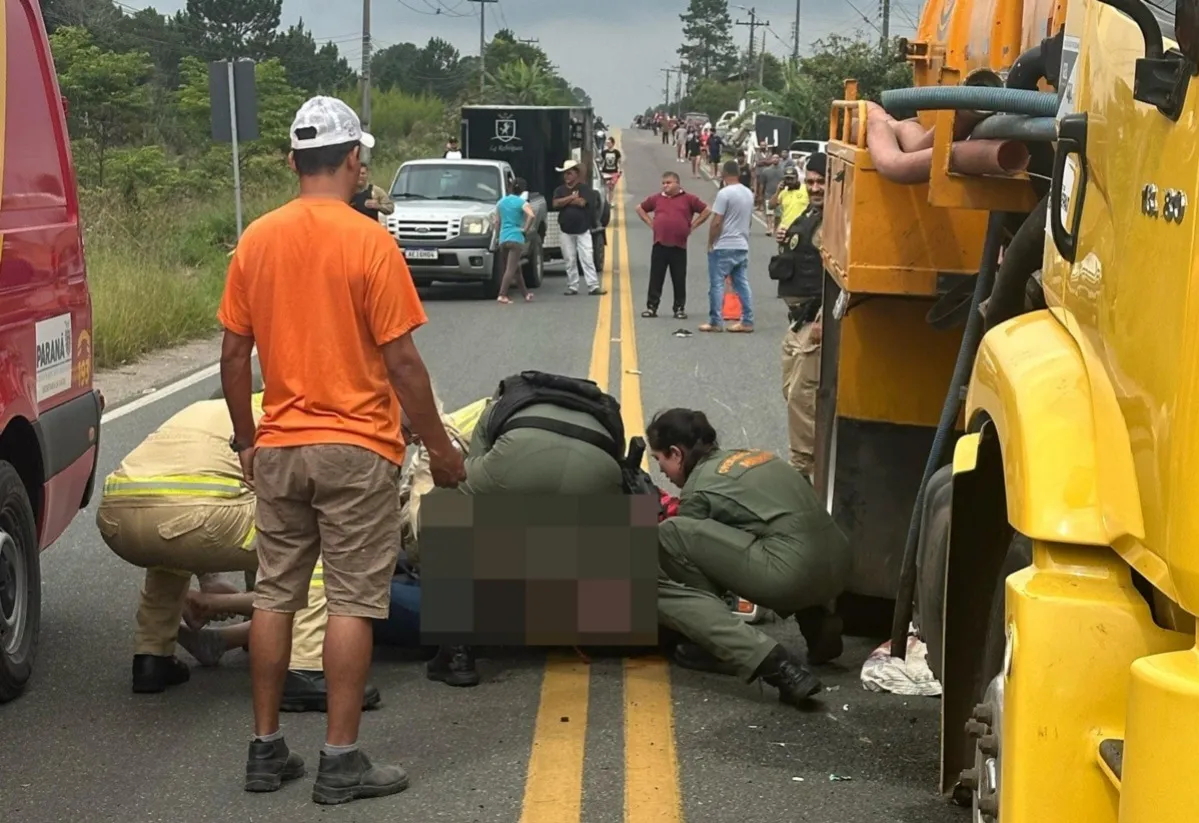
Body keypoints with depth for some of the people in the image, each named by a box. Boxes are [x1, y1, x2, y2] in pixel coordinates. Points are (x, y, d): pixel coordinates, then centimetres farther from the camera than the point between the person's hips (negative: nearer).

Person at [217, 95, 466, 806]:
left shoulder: (257, 240, 3)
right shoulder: (369, 241, -12)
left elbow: (234, 354, 5)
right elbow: (401, 358, -13)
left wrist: (246, 440, 17)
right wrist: (440, 446, -3)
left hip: (278, 448, 5)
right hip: (357, 450, -5)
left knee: (276, 595, 12)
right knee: (352, 602, 1)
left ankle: (267, 748, 19)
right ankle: (341, 761, 4)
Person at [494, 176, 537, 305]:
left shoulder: (501, 202, 11)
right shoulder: (521, 202, -5)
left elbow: (498, 221, 14)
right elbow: (532, 215, -21)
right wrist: (526, 229, -10)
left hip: (503, 239, 6)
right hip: (516, 238, -6)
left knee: (516, 268, 16)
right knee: (511, 269, -8)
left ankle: (526, 293, 23)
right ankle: (502, 295, -20)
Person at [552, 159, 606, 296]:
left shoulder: (584, 188, -1)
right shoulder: (559, 190, 8)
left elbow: (582, 202, -17)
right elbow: (556, 203, -10)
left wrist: (565, 201, -6)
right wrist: (572, 197, -12)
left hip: (583, 230, -3)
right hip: (566, 231, 3)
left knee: (587, 259, -6)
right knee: (570, 261, 6)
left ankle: (593, 286, -8)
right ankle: (572, 287, 12)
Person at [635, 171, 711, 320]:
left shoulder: (688, 199, 2)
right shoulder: (656, 199, 9)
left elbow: (706, 211, 4)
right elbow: (640, 209, 23)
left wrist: (692, 226, 1)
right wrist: (650, 223, 11)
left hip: (679, 246, -2)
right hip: (659, 245, 2)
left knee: (679, 280, 4)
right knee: (656, 278, 4)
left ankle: (679, 308, 12)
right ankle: (651, 307, 10)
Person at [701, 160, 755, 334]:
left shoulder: (724, 193, -15)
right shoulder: (749, 194, 9)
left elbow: (716, 222, -16)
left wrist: (710, 243, -6)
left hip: (723, 247, -7)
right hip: (742, 246, 7)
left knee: (717, 284, -1)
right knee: (742, 284, 9)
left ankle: (716, 322, -1)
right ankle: (747, 321, 8)